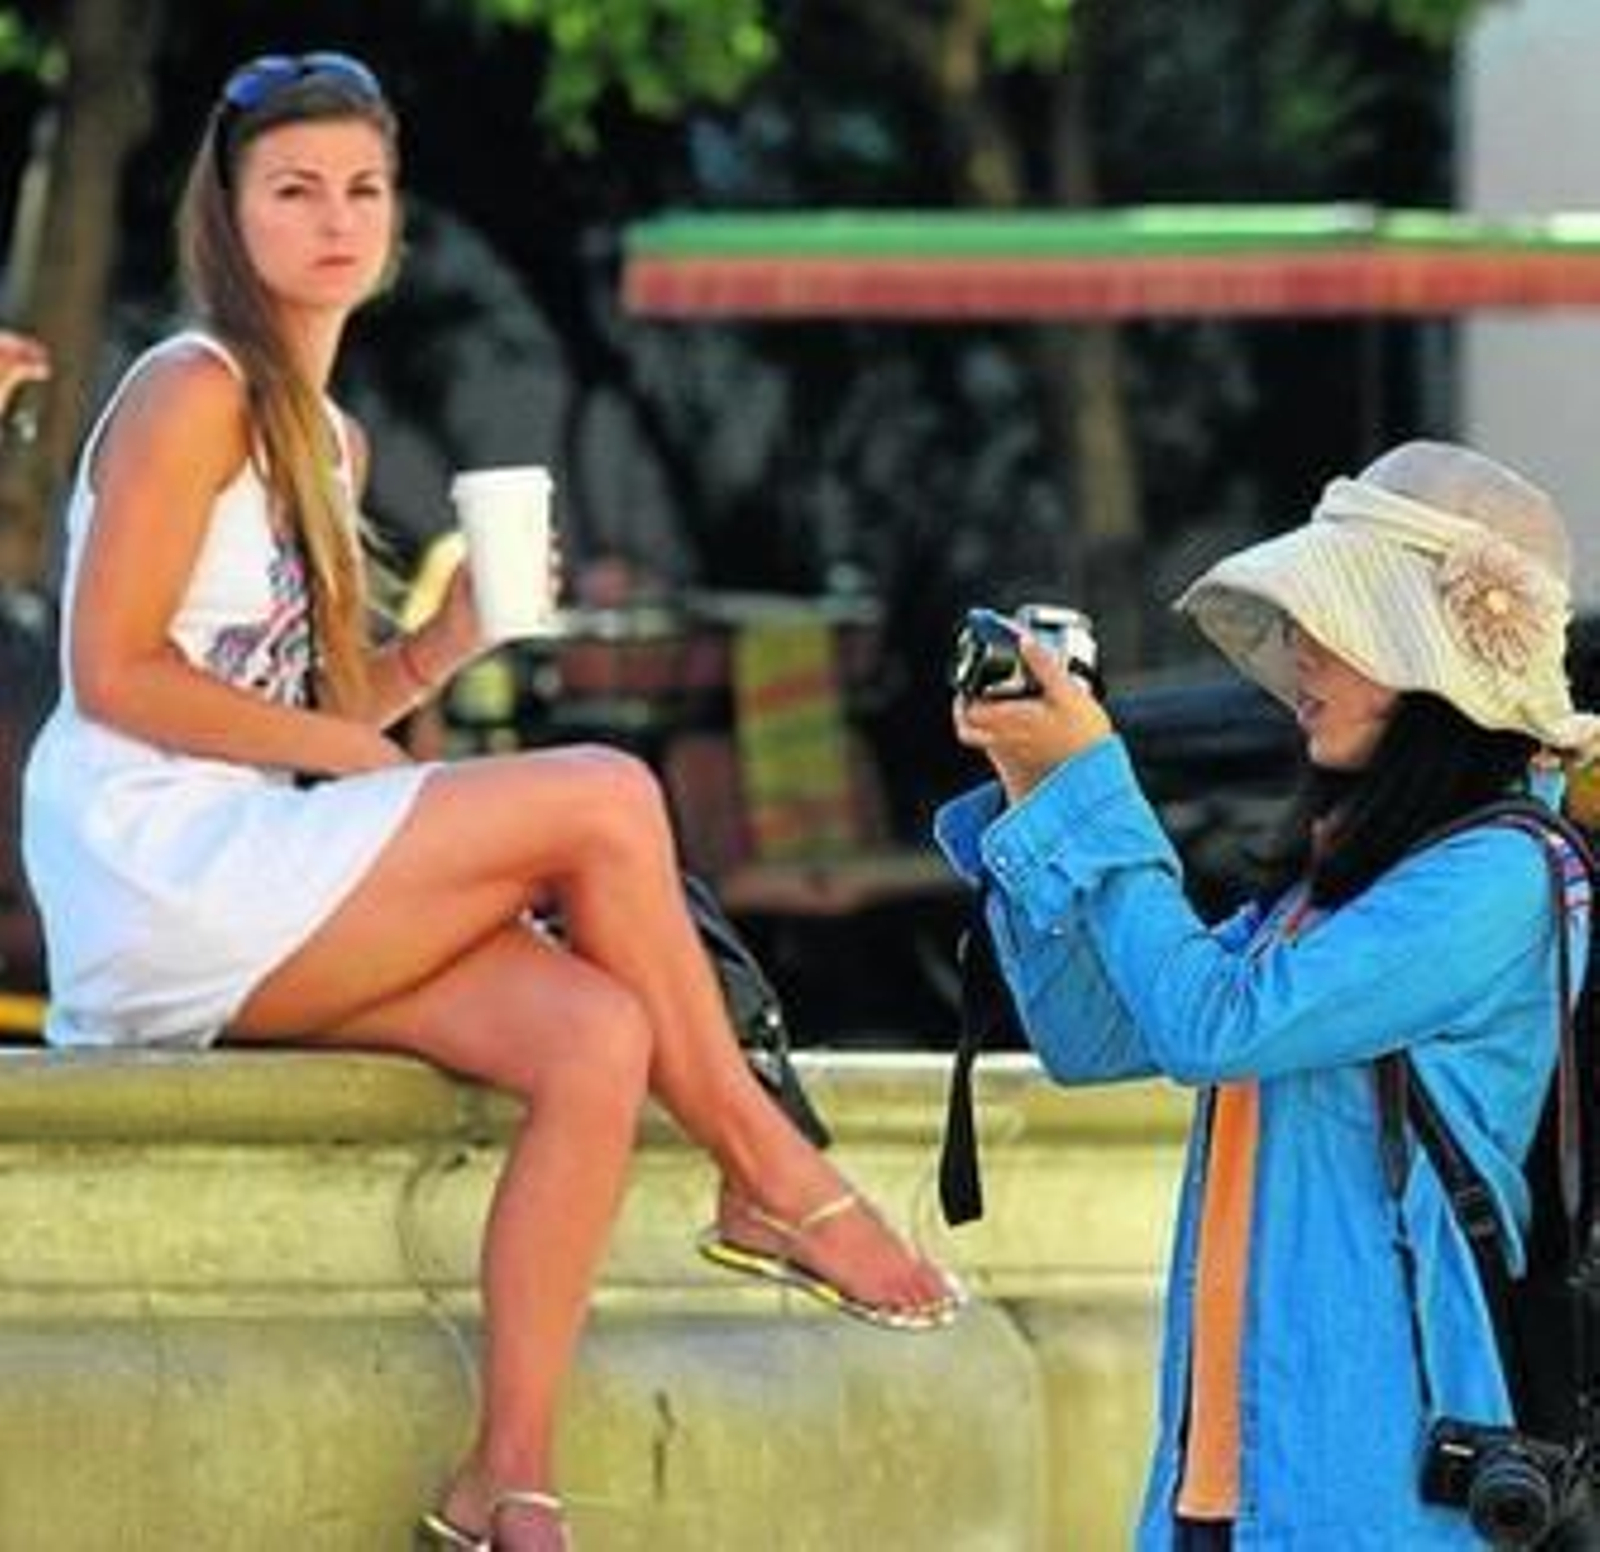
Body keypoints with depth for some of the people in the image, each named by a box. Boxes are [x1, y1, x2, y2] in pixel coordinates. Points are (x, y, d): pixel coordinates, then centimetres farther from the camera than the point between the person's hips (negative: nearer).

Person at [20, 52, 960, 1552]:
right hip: (158, 878, -8)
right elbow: (114, 672, -13)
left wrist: (442, 646, 3)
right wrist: (346, 750, -11)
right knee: (603, 798, -18)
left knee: (597, 1034, -17)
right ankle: (766, 1177, -2)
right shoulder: (191, 392, -6)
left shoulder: (325, 438, 22)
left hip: (249, 894, 8)